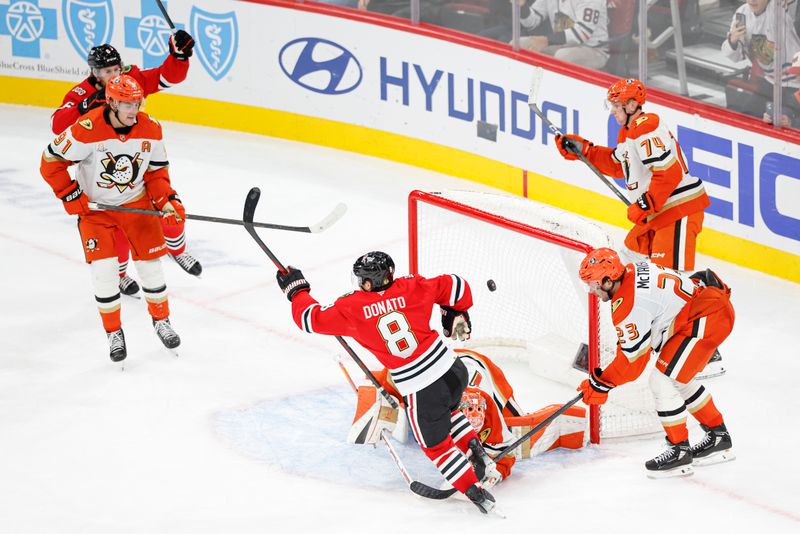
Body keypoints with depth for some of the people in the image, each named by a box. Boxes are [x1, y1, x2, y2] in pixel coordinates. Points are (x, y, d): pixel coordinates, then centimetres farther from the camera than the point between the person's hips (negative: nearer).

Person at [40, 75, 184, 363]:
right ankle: (113, 332, 10)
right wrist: (71, 196, -16)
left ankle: (161, 320, 30)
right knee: (104, 269, -9)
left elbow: (156, 171, 0)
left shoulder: (150, 129, -14)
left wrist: (168, 200, -15)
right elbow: (52, 162, -17)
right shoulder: (87, 130, -28)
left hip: (136, 203, 3)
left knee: (150, 261, 6)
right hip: (94, 207, -3)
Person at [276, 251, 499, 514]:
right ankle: (479, 455, 26)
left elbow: (312, 318, 4)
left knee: (436, 446, 17)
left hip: (420, 391, -4)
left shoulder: (351, 308, -8)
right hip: (453, 370, 4)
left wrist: (297, 290, 22)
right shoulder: (411, 288, -2)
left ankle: (477, 493, 13)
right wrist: (455, 314, 24)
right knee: (448, 411, 37)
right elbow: (454, 287, 3)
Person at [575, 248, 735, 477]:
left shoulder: (627, 305, -21)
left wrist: (601, 384, -4)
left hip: (707, 318, -11)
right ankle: (718, 438, 35)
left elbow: (632, 358, -14)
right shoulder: (631, 273, 7)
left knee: (663, 380, -7)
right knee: (679, 378, 23)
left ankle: (679, 452, 1)